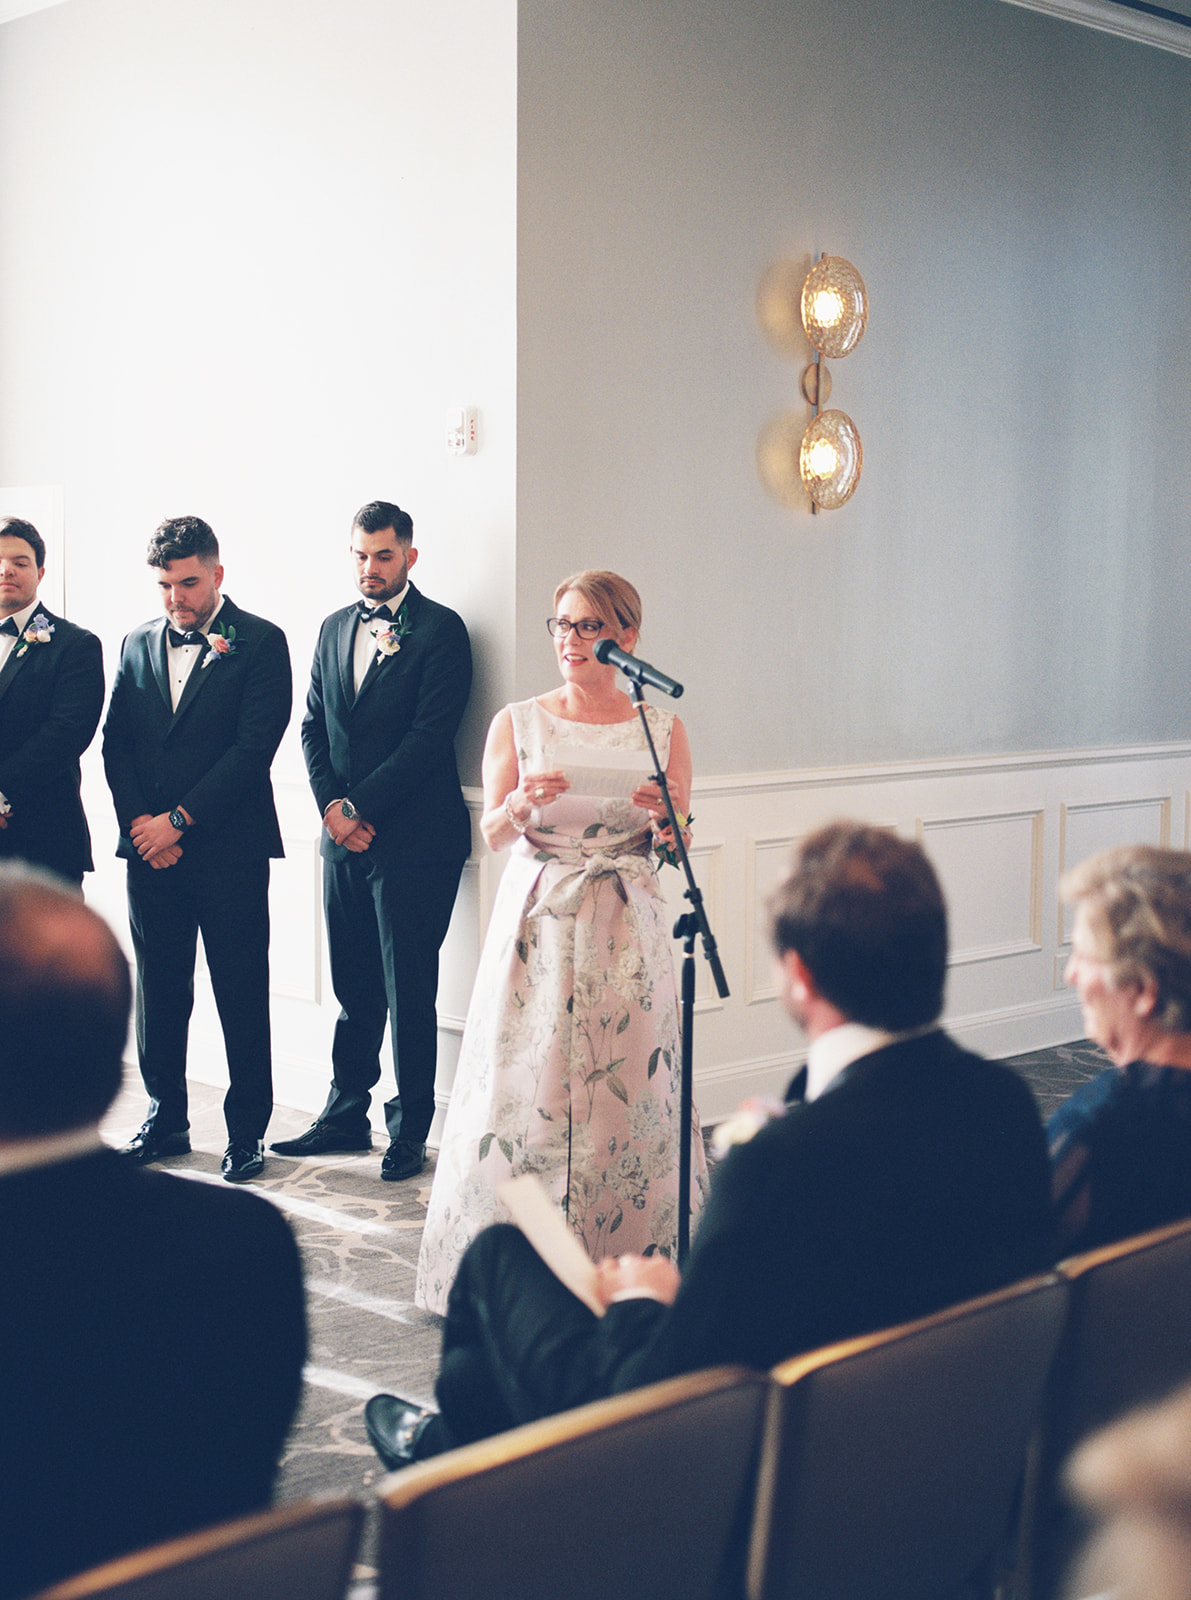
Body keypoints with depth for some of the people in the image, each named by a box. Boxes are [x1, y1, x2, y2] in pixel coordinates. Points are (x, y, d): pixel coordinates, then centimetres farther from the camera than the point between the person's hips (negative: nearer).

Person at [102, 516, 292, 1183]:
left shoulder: (260, 642, -3)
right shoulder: (139, 643, 14)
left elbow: (254, 746, -11)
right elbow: (116, 741, 10)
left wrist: (179, 820, -13)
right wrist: (138, 821, -5)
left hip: (229, 849, -5)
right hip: (149, 846, 5)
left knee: (242, 997, 0)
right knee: (159, 993, 11)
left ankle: (248, 1132, 9)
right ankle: (167, 1120, 23)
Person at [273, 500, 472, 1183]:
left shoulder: (441, 629, -6)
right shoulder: (335, 629, 15)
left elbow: (430, 735, -13)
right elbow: (314, 728, 14)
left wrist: (361, 807, -14)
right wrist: (332, 807, -1)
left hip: (414, 839, -6)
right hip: (345, 838, 6)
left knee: (409, 992, 0)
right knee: (355, 990, 12)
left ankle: (409, 1132, 10)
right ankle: (346, 1115, 22)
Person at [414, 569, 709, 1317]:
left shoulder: (663, 729, 4)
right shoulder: (518, 723, 5)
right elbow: (492, 833, 2)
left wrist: (665, 815, -16)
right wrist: (523, 802, -19)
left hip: (626, 927, 0)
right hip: (537, 920, 0)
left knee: (626, 1088, -1)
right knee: (527, 1085, -1)